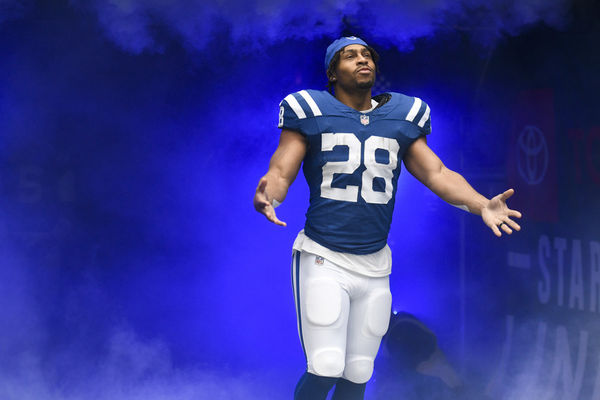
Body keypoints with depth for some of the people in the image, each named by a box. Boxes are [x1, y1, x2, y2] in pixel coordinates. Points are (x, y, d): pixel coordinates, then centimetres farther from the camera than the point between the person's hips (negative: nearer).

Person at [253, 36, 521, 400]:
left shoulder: (402, 117, 11)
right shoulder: (311, 112, 1)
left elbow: (436, 173, 7)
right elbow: (281, 171, -6)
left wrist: (482, 205, -10)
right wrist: (266, 196, -30)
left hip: (374, 267, 4)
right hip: (323, 259, -4)